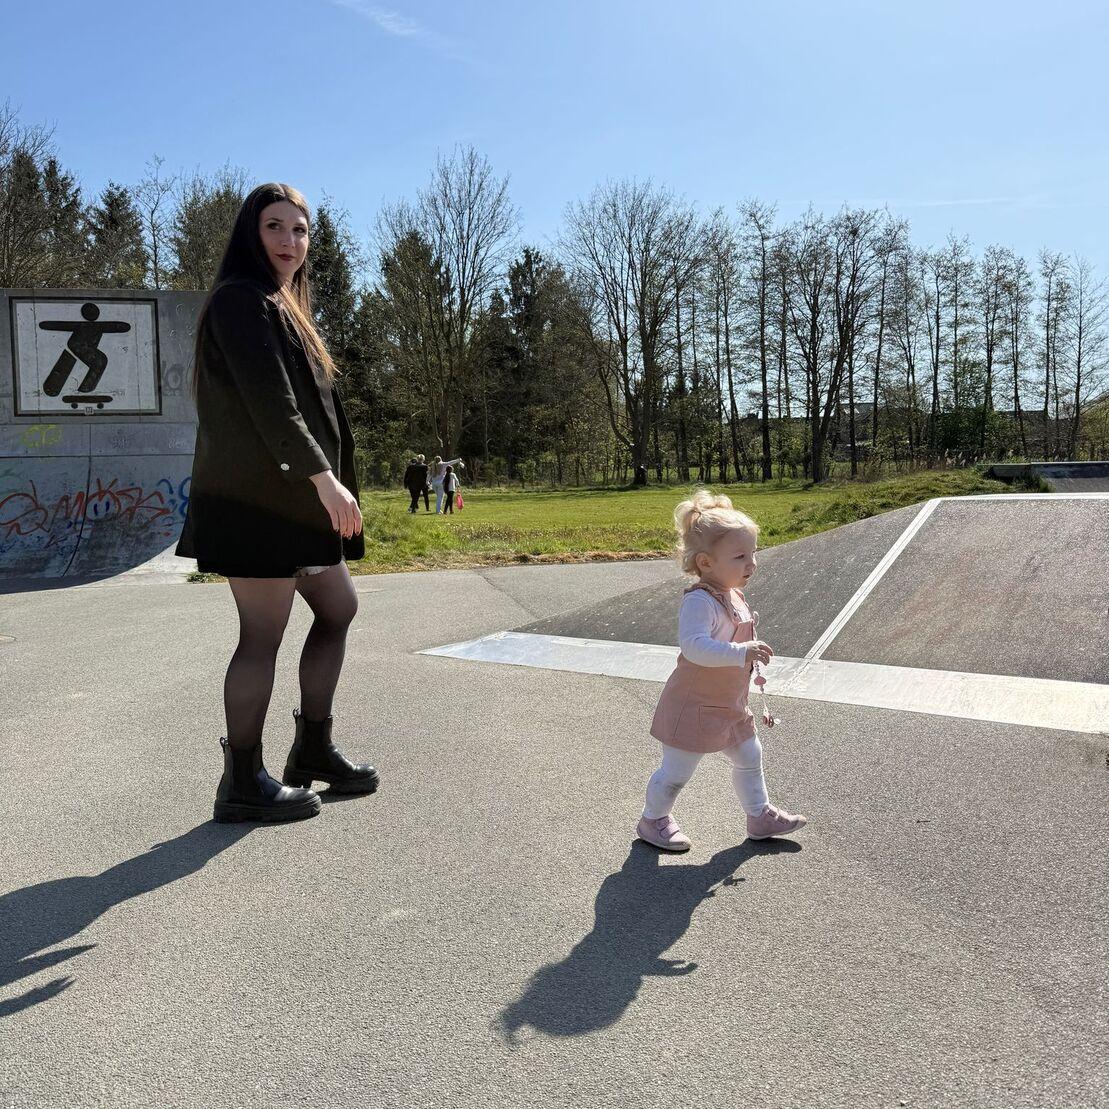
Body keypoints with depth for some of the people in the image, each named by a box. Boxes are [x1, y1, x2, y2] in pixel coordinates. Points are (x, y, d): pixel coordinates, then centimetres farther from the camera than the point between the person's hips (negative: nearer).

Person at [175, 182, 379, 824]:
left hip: (291, 494, 10)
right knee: (263, 635, -5)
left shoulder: (282, 308, 21)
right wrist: (324, 476, -24)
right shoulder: (241, 300, -8)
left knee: (339, 609, 15)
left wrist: (324, 482, 19)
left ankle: (314, 750, 24)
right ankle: (244, 784, 6)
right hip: (259, 495, -10)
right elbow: (267, 399, -20)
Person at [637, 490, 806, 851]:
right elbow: (694, 646, -42)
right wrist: (742, 653, -48)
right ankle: (653, 820, 28)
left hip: (730, 705, 9)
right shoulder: (699, 601, -27)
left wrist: (750, 667, 20)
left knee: (750, 757, 20)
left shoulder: (734, 597, 5)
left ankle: (760, 815, 38)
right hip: (694, 706, -9)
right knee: (677, 770, 6)